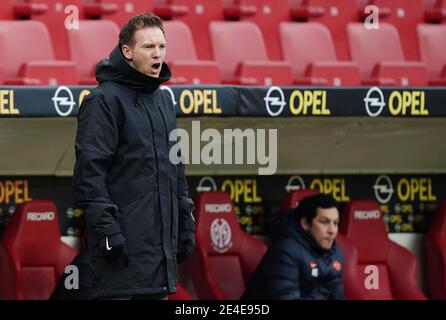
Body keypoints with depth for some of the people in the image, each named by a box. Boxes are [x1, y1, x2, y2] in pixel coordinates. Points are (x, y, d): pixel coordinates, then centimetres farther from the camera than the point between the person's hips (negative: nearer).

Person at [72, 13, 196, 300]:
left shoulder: (164, 100, 19)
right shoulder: (106, 99, -7)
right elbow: (90, 169, -14)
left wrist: (185, 223, 20)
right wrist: (105, 227, -19)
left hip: (162, 243, 8)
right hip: (124, 241, -8)